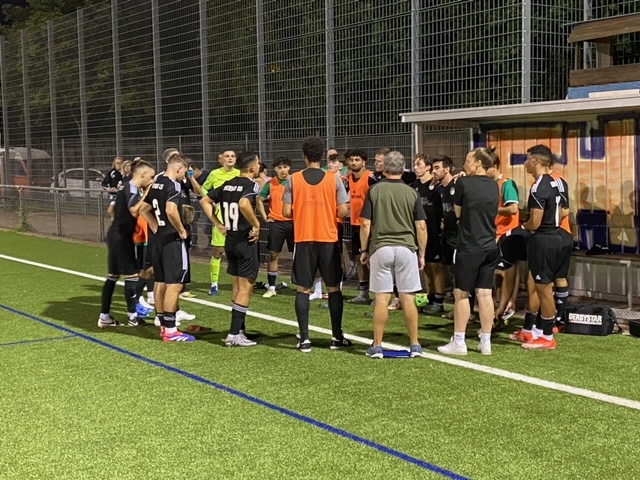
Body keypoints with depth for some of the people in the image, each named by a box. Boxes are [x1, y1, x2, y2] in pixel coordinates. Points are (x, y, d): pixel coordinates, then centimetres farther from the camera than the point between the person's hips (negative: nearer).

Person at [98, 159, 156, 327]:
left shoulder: (127, 188, 13)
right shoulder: (132, 190, -17)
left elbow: (112, 209, 21)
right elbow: (135, 211, -32)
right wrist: (146, 194, -25)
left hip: (117, 235, 10)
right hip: (121, 237, -10)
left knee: (113, 275, 12)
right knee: (132, 274, -4)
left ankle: (104, 316, 16)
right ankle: (132, 316, 2)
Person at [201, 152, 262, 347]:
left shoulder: (227, 185, 9)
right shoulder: (251, 185, -14)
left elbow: (205, 201, 11)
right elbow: (244, 204, -34)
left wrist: (219, 225, 11)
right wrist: (256, 225, -21)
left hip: (230, 240, 8)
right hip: (246, 241, -8)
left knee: (236, 287, 17)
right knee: (246, 287, -1)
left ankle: (239, 330, 25)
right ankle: (234, 334, -2)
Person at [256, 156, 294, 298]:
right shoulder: (270, 184, 2)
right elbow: (259, 200, 12)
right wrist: (265, 217, 5)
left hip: (293, 222, -1)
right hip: (276, 223, 1)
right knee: (273, 254, 2)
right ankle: (271, 287, 9)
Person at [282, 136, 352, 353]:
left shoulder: (293, 179, -3)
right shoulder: (334, 179, -3)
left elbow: (287, 212, -4)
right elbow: (343, 211, -6)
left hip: (303, 240, 0)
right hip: (329, 240, 0)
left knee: (303, 289, 6)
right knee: (334, 288, 10)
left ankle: (304, 338, 2)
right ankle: (337, 337, 13)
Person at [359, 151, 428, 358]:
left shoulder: (374, 191, -1)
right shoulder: (412, 193, 2)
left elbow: (366, 224, -2)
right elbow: (421, 227, 1)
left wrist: (364, 250, 9)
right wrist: (422, 254, 10)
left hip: (380, 248, -1)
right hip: (406, 248, 1)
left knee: (381, 298, 3)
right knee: (408, 298, 5)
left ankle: (377, 346, 7)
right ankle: (415, 345, 9)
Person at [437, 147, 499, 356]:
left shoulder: (463, 183, -9)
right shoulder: (494, 186, 7)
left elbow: (457, 212, 1)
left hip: (469, 246, -5)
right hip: (490, 246, 5)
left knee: (461, 293, 2)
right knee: (485, 294, 8)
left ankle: (458, 342, 5)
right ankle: (486, 342, 11)